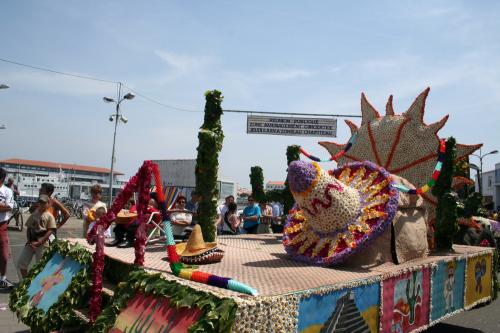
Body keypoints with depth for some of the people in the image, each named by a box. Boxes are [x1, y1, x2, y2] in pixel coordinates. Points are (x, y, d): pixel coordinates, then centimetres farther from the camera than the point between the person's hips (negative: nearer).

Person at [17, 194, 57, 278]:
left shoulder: (49, 216, -4)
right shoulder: (33, 214, 10)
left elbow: (50, 231, -9)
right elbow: (28, 228, 11)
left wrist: (39, 242, -15)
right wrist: (30, 241, -3)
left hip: (43, 243, -5)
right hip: (31, 241, 5)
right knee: (21, 262, 7)